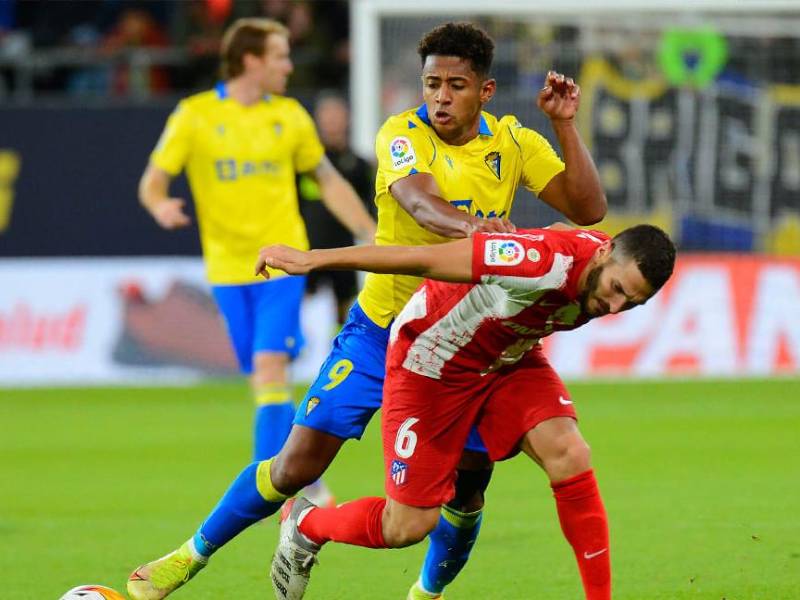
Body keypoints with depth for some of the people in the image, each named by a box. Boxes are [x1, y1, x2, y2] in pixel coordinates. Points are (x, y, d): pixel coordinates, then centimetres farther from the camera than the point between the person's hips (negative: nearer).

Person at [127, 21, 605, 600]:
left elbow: (589, 209, -7)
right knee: (299, 464, -6)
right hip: (383, 329, -3)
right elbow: (419, 201, -34)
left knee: (466, 491, -1)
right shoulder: (402, 134, -14)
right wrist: (468, 226, -56)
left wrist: (565, 123, -16)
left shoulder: (512, 142, -2)